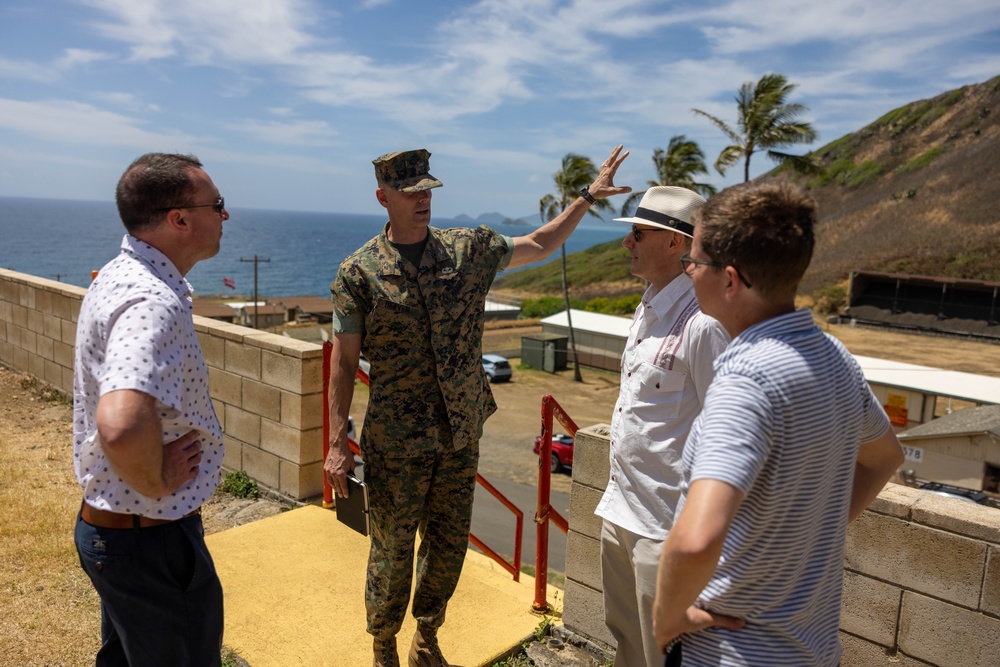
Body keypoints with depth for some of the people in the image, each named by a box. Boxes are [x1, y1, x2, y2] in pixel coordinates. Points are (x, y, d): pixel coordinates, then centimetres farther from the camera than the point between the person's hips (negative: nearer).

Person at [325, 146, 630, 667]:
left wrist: (588, 196, 11)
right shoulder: (359, 272, -6)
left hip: (461, 437, 4)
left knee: (449, 545, 16)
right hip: (395, 444, -3)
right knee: (392, 551, 9)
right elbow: (343, 361, -5)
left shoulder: (469, 249, 2)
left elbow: (539, 246, 16)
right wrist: (337, 443, -7)